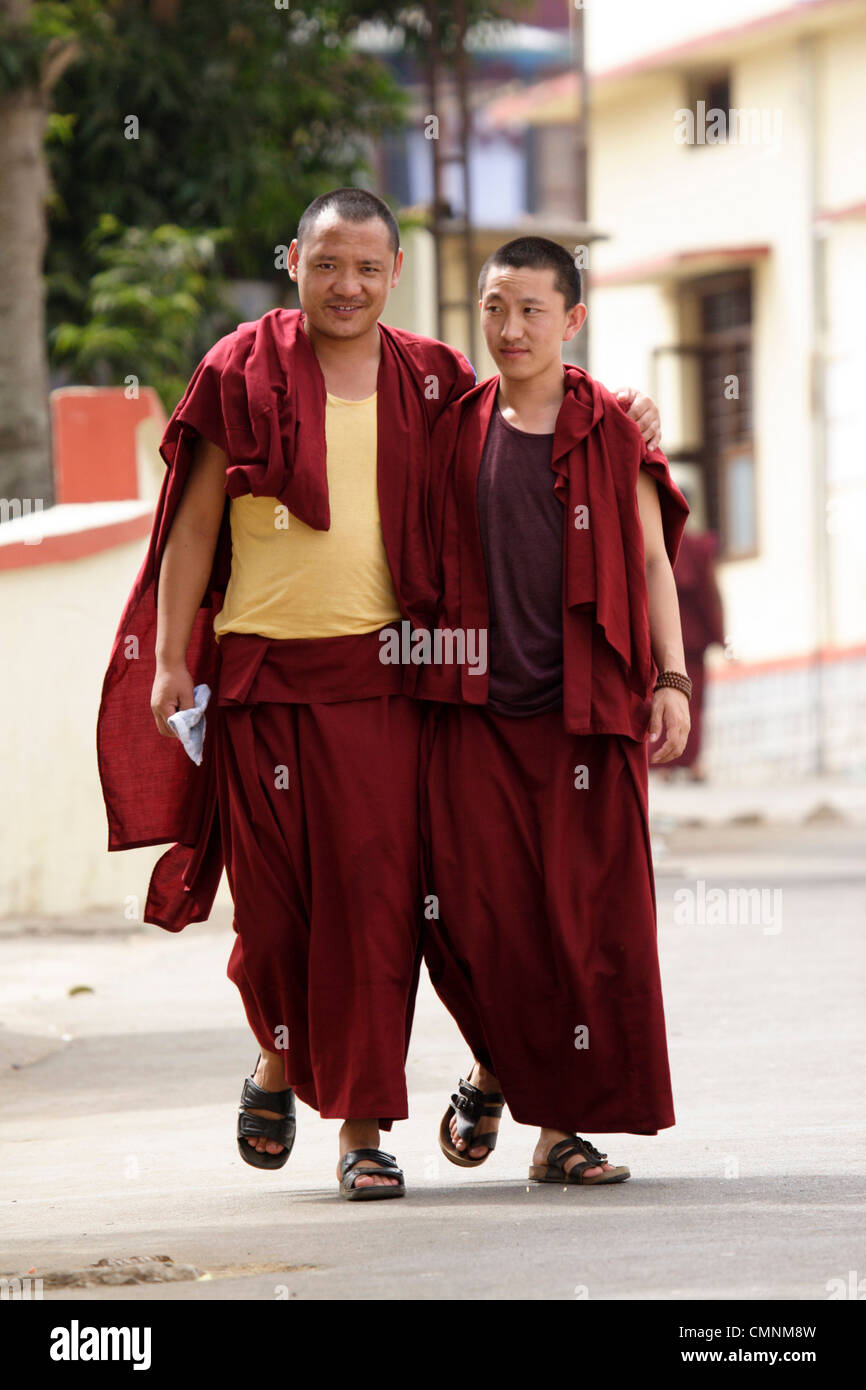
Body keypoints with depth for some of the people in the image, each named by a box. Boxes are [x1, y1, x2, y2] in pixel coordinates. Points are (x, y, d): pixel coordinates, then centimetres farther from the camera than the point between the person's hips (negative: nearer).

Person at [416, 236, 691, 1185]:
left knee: (591, 920, -3)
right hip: (477, 707, 1)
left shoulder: (611, 432, 4)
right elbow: (435, 565, 16)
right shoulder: (457, 431, 8)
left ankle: (562, 1124, 7)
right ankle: (496, 1070, 21)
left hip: (587, 711, -1)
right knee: (476, 915, -6)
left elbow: (651, 561, 4)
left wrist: (670, 679, -1)